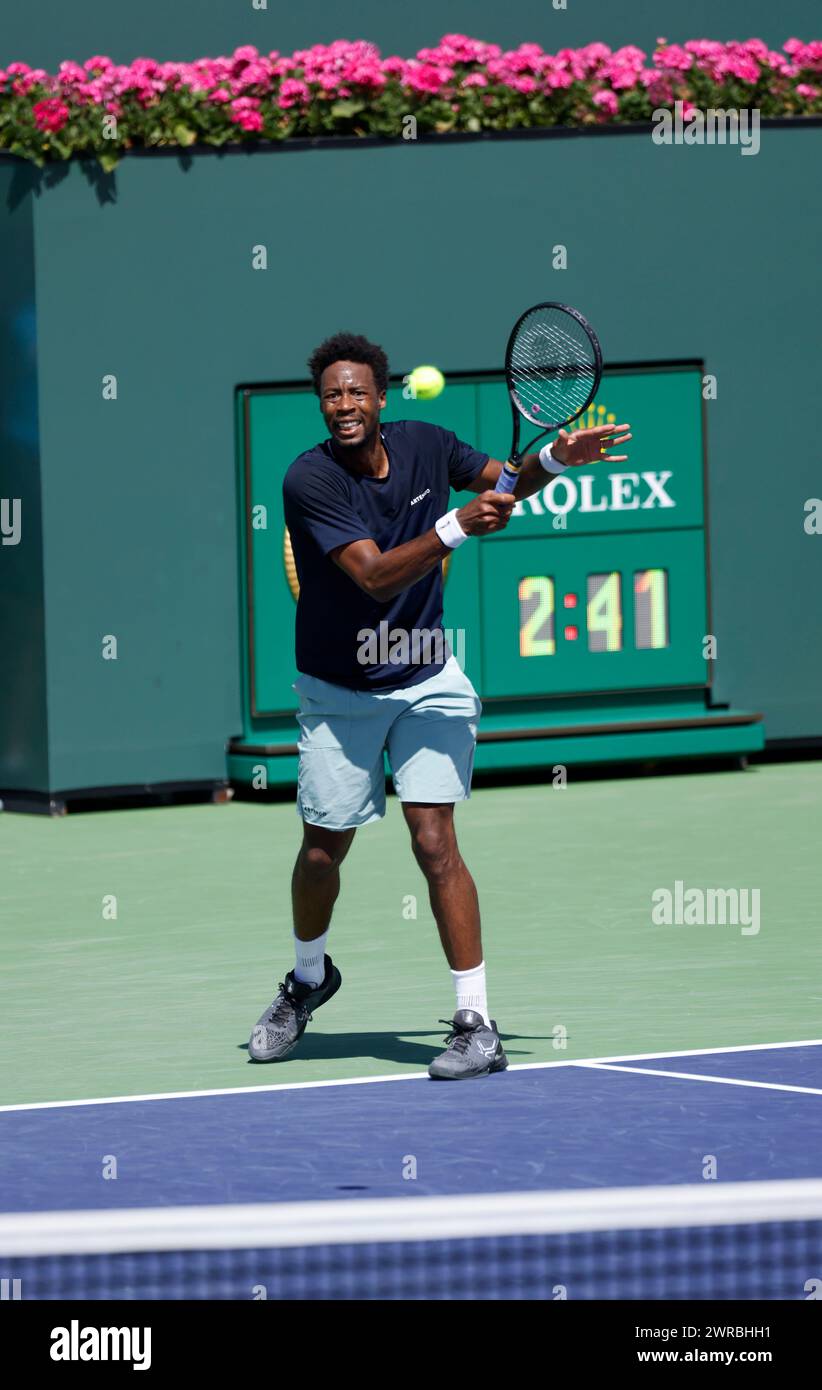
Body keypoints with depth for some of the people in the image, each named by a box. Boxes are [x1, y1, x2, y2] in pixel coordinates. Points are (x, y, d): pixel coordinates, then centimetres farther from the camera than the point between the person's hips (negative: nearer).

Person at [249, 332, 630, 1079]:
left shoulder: (424, 446, -6)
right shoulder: (310, 479, -20)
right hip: (339, 693, -1)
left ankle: (477, 1025, -11)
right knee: (323, 850, 9)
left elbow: (501, 483, 15)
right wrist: (457, 526, -40)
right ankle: (309, 978, 39)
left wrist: (556, 458, -5)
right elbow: (374, 576, -30)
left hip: (426, 682, 1)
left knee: (434, 841, -12)